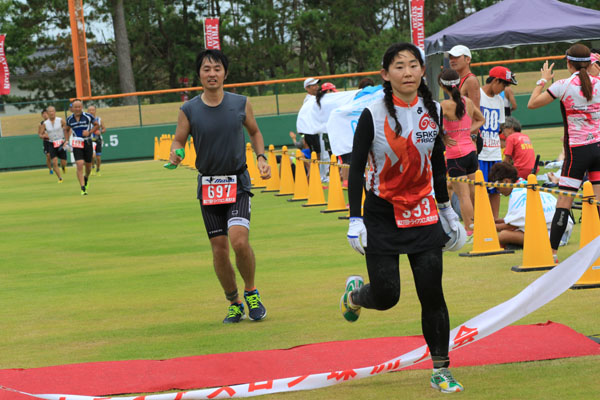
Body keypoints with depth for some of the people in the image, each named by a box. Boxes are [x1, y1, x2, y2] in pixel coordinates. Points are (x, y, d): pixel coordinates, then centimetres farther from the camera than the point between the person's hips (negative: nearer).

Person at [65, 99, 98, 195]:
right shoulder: (70, 119, 1)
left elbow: (96, 125, 7)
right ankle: (83, 188, -14)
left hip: (87, 143, 0)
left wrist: (89, 132, -10)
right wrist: (67, 141, 7)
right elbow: (67, 130, 18)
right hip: (76, 144, 0)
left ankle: (86, 177, 46)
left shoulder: (88, 116, -6)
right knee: (79, 165, -15)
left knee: (88, 166, 11)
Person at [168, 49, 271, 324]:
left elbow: (254, 132, 16)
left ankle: (251, 292, 5)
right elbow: (178, 141, 5)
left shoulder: (241, 104, 0)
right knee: (219, 249, 3)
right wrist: (175, 155, -18)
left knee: (239, 240, -20)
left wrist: (261, 157, 1)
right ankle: (234, 304, 22)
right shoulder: (189, 110, -3)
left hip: (238, 183, -1)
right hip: (208, 185, 1)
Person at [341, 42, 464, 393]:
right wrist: (355, 221, -15)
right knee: (386, 296, -2)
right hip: (382, 215, -3)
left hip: (423, 213, 3)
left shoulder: (433, 112, 0)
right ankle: (355, 292, 34)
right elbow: (356, 168, -10)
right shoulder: (373, 115, -12)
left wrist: (447, 210, 18)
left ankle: (441, 370, 7)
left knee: (432, 294, -3)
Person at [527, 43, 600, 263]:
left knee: (564, 201, -1)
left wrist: (543, 80, 9)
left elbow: (532, 103, -4)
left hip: (577, 150, -3)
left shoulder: (563, 85, -10)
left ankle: (552, 250, 0)